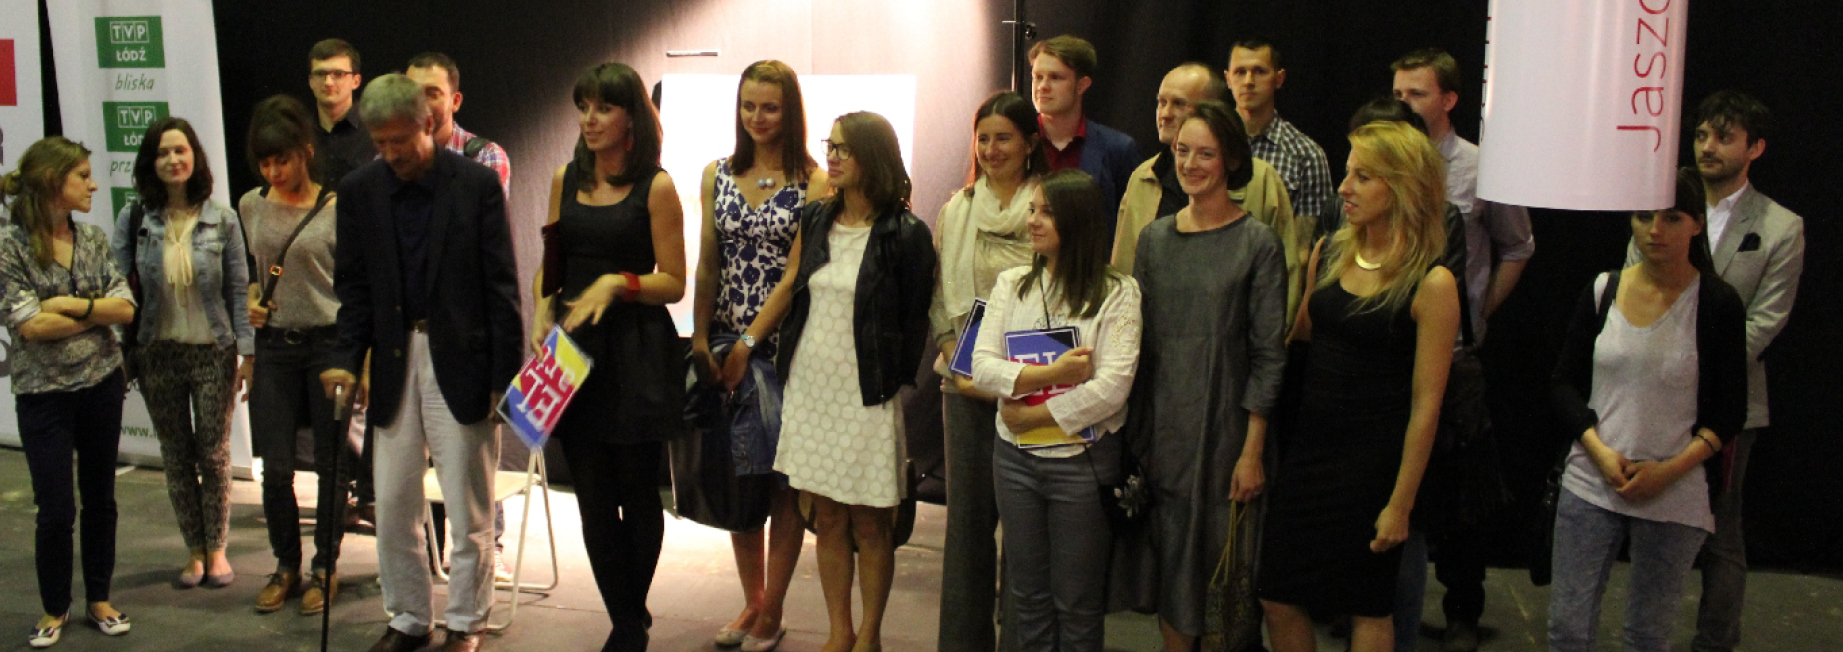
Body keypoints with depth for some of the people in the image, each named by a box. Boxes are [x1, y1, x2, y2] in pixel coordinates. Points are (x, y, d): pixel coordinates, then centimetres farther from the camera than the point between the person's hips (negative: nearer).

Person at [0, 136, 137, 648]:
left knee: (100, 498, 11)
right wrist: (99, 312, -10)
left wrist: (72, 304, -17)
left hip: (101, 385, 4)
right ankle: (54, 608, 20)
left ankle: (99, 598, 26)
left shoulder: (93, 240, 3)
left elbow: (126, 307, -4)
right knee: (56, 509, 0)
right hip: (44, 394, -4)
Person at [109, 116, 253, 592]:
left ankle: (216, 550, 19)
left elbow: (238, 290, -1)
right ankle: (195, 552, 21)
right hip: (157, 354, 2)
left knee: (214, 456, 4)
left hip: (213, 352, -2)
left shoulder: (222, 220, -3)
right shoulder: (133, 221, 0)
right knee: (176, 458, 9)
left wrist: (248, 352, -5)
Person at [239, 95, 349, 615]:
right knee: (275, 467, 5)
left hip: (329, 342, -4)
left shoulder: (336, 209, -7)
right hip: (273, 344, 4)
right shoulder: (251, 206, 7)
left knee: (331, 464, 5)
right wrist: (251, 301, 1)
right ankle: (286, 566, 22)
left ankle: (325, 567, 20)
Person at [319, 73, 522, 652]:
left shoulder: (477, 184, -5)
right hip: (395, 361, 4)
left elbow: (501, 284, -5)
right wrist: (348, 359, -2)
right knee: (393, 505, 10)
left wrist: (506, 374, -8)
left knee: (468, 507, 4)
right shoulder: (359, 190, 5)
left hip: (461, 361, -3)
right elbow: (352, 284, 10)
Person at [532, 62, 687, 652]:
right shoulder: (566, 181, 11)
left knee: (637, 495, 5)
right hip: (574, 351, 4)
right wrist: (543, 314, 0)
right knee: (594, 498, 4)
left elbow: (673, 283, -4)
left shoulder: (656, 188, -4)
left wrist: (618, 283, -19)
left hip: (637, 355, -4)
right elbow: (551, 266, 18)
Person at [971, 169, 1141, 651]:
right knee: (1027, 595, 15)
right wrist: (1051, 373, -17)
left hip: (1083, 462, -4)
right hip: (1016, 457, 4)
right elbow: (983, 367, -4)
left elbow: (1112, 387, -16)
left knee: (1077, 605, 7)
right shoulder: (1012, 285, 7)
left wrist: (1035, 415, -12)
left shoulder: (1116, 292, -6)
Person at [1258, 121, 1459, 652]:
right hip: (1308, 447, 6)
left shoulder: (1431, 283, -13)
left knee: (1368, 607, 10)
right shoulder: (1329, 253, 4)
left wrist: (1401, 503, -11)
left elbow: (1426, 404, -12)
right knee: (1278, 598, 9)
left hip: (1375, 462, -5)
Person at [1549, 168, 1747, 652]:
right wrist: (1599, 450, -9)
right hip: (1591, 481, 2)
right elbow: (1565, 384, 7)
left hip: (1675, 494, -2)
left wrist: (1669, 470, -13)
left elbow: (1730, 413, -1)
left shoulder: (1718, 304, -4)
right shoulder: (1602, 291, 3)